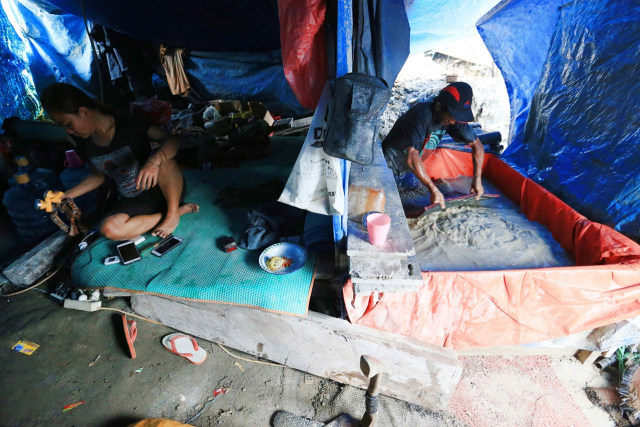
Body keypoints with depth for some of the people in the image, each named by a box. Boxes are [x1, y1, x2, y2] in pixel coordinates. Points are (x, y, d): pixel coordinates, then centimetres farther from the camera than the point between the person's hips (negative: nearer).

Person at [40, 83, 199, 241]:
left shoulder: (129, 124, -13)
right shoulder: (85, 144, 5)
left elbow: (172, 140, -25)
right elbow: (98, 175, 20)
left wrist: (154, 161, -44)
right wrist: (67, 195, 13)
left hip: (164, 189, -5)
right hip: (134, 200, 5)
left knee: (163, 160, -36)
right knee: (108, 229, -26)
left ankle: (173, 213, -15)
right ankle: (180, 209, -15)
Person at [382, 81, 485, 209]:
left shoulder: (453, 117, -10)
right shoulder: (422, 114, -34)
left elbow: (476, 144, 0)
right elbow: (411, 157, -43)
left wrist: (477, 178, -11)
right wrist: (434, 190, -42)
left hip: (406, 169, 7)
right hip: (390, 164, -7)